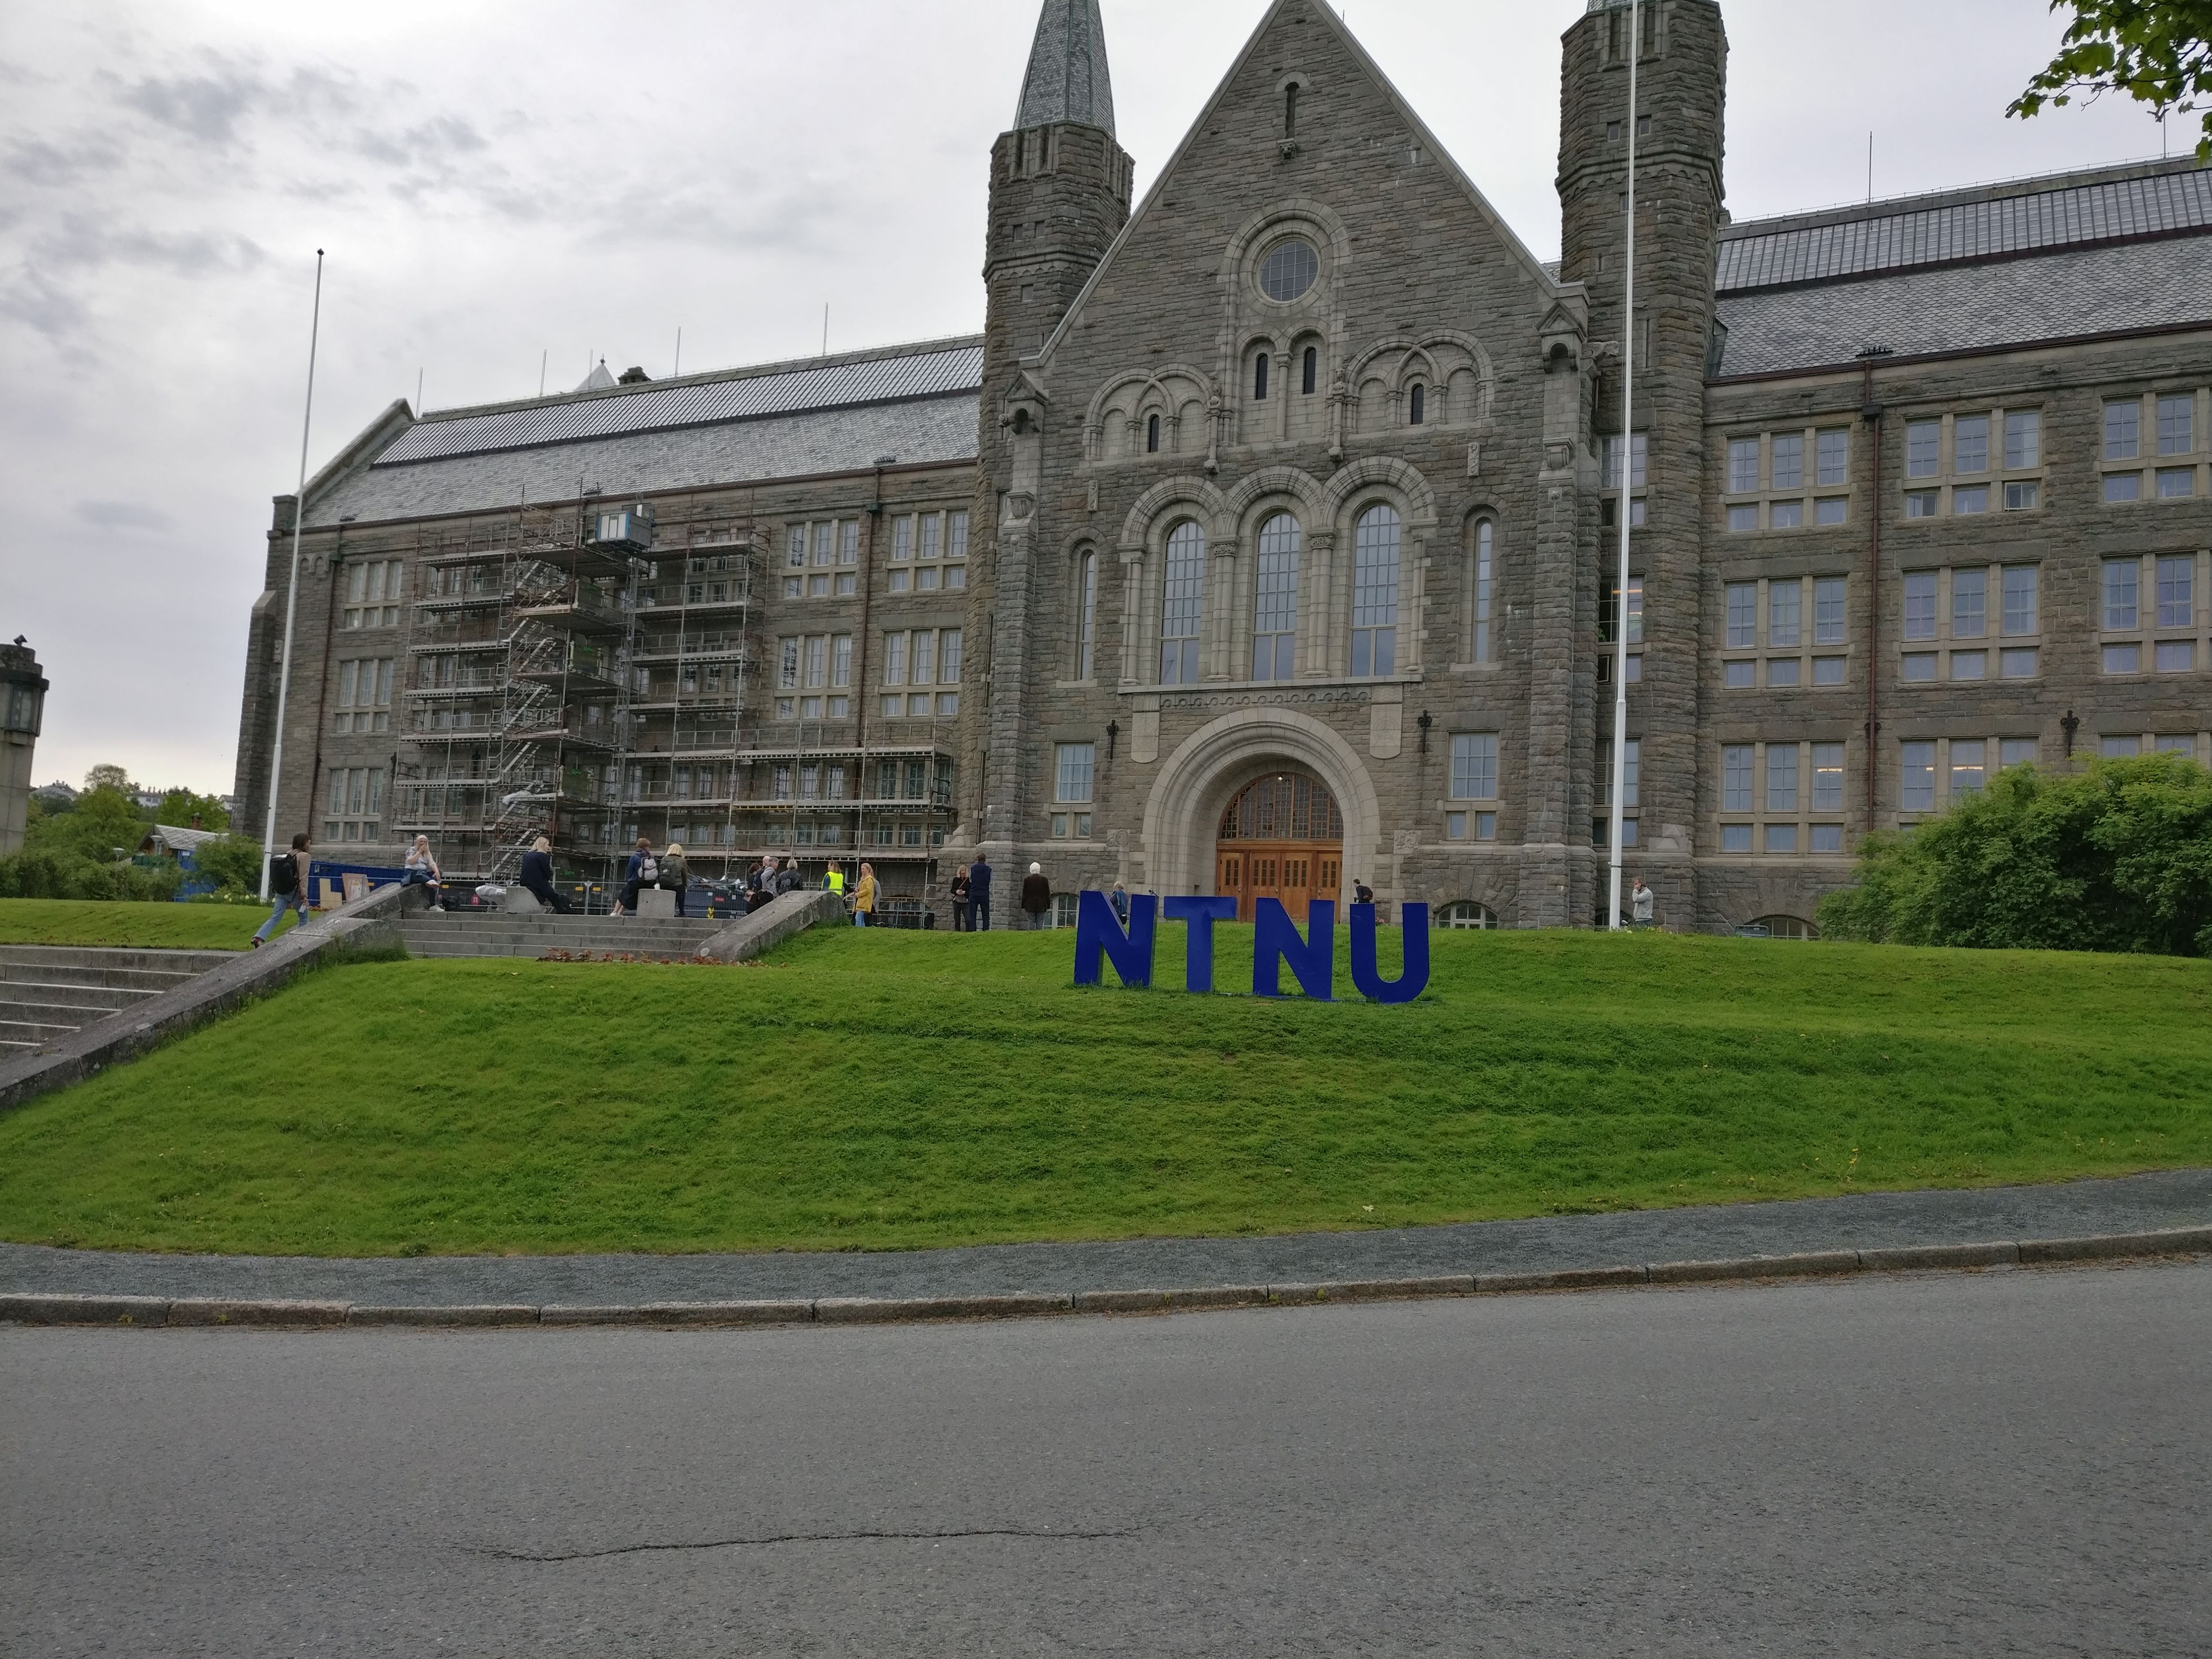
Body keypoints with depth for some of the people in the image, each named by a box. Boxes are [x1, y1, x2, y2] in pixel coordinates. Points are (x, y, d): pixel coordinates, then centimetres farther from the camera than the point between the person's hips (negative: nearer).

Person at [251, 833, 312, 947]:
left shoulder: (287, 855, 15)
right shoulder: (304, 856, -9)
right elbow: (303, 877, -15)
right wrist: (304, 896, -16)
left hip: (281, 892, 7)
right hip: (294, 891, -7)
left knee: (275, 918, 4)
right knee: (304, 918, 10)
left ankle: (259, 938, -13)